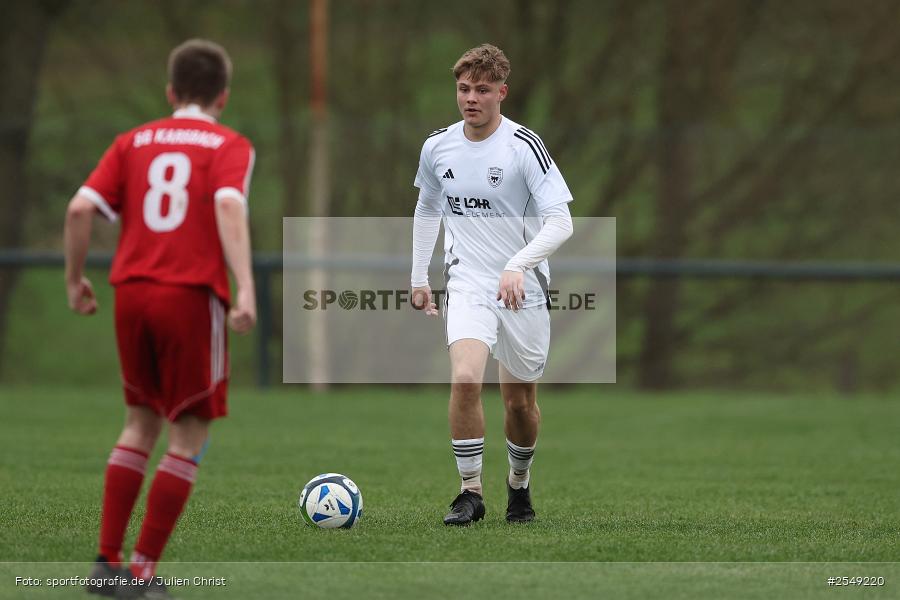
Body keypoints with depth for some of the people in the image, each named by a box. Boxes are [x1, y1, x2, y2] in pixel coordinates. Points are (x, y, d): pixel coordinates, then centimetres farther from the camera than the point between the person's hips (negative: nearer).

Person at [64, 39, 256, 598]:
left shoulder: (135, 142, 13)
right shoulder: (230, 146, 3)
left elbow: (81, 207, 3)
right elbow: (229, 205, -17)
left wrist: (76, 280, 16)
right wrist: (245, 289, -24)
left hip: (132, 292, 4)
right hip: (192, 297, -4)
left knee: (142, 424, 19)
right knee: (189, 436, 5)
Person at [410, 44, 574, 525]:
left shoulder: (524, 146, -12)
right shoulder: (437, 147, 2)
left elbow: (560, 222, -17)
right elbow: (427, 210, 21)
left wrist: (518, 266, -31)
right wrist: (419, 277, 19)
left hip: (523, 288, -2)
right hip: (467, 283, 2)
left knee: (520, 401, 7)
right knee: (465, 378, -22)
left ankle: (519, 484, 35)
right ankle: (470, 492, -13)